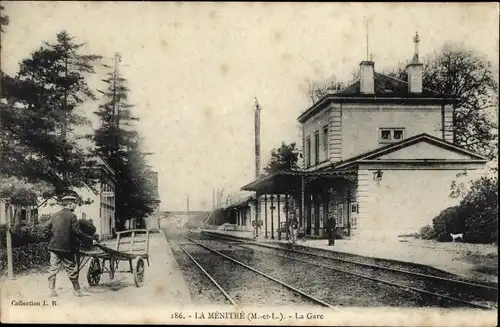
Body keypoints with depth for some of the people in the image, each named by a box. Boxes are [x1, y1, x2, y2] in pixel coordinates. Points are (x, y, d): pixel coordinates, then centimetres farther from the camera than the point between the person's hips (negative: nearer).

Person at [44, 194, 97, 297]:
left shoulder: (54, 215, 7)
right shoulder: (72, 216, -11)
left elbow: (46, 228, 8)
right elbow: (77, 232, -16)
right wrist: (90, 240, -11)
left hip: (54, 246, 5)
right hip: (67, 247, -5)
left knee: (53, 268, 8)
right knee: (72, 270, 5)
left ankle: (52, 290, 5)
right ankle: (77, 290, 13)